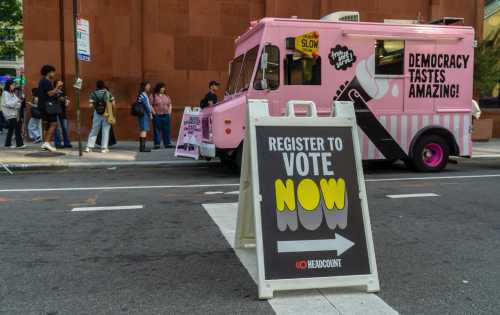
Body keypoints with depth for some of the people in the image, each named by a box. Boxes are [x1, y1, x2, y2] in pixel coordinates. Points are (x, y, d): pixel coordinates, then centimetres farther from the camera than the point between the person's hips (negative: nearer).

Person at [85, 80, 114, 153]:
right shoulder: (108, 93, -2)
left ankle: (89, 147, 10)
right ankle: (104, 148, 3)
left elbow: (91, 105, -6)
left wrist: (95, 107, 13)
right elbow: (113, 103, -5)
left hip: (97, 113, 1)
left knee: (94, 130, 10)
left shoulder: (93, 94, -1)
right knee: (105, 131, 4)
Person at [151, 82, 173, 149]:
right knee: (157, 130, -2)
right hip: (157, 116, -5)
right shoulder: (153, 96, -1)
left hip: (166, 115, 5)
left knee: (166, 130, 4)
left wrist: (169, 111, 11)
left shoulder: (166, 96, 15)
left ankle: (167, 144, 10)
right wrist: (154, 112, -11)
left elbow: (170, 104, 23)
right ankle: (157, 144, 3)